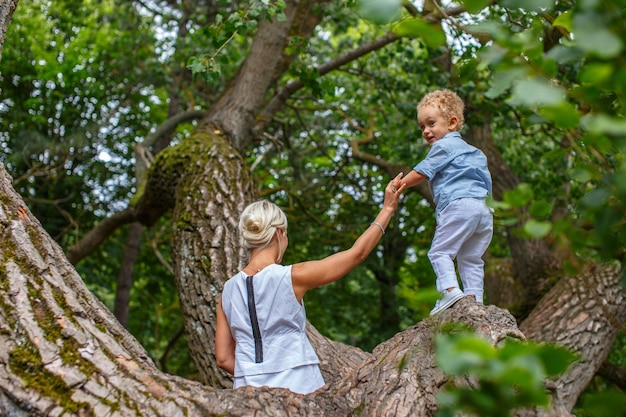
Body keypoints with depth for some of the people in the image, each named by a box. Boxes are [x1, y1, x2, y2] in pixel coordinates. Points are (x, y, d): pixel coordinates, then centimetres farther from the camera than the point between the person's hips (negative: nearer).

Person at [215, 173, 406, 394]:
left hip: (249, 392, 5)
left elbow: (223, 358, 7)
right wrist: (387, 209, 11)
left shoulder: (229, 290, 4)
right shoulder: (292, 277, -8)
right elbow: (357, 253, 1)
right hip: (298, 389, -4)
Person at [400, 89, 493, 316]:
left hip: (458, 204, -9)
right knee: (471, 257, 10)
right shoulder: (473, 151, 29)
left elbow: (420, 173, 1)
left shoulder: (443, 146, 3)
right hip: (483, 209, 9)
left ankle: (450, 290, -23)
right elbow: (487, 183, 27)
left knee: (440, 251, -7)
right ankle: (474, 298, 4)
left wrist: (398, 185, 14)